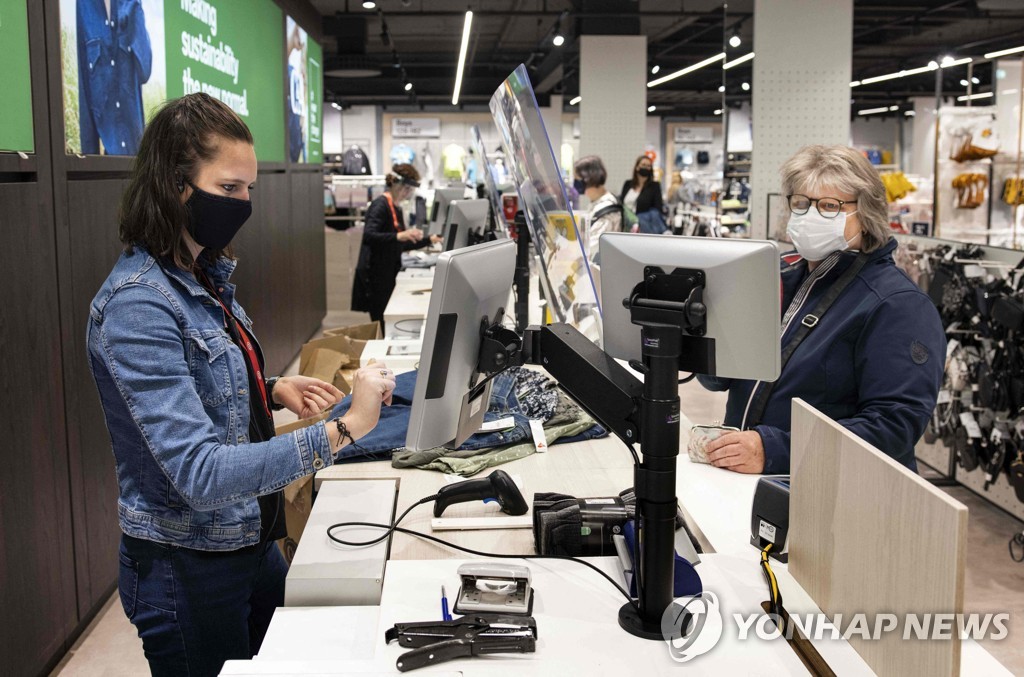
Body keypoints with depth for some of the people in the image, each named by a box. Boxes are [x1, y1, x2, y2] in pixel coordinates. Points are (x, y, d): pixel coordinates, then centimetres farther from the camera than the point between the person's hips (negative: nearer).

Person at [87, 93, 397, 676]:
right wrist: (342, 430, -33)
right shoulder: (138, 305, -25)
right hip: (188, 567, -8)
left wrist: (272, 391, 1)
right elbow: (200, 474, -30)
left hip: (252, 540, 8)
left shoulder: (206, 275, 3)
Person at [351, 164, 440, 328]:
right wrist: (398, 236, -42)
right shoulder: (380, 205, -14)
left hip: (387, 275, 9)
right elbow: (368, 236, -29)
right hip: (374, 276, -9)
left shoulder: (396, 208, 13)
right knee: (381, 324, -7)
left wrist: (429, 240, 16)